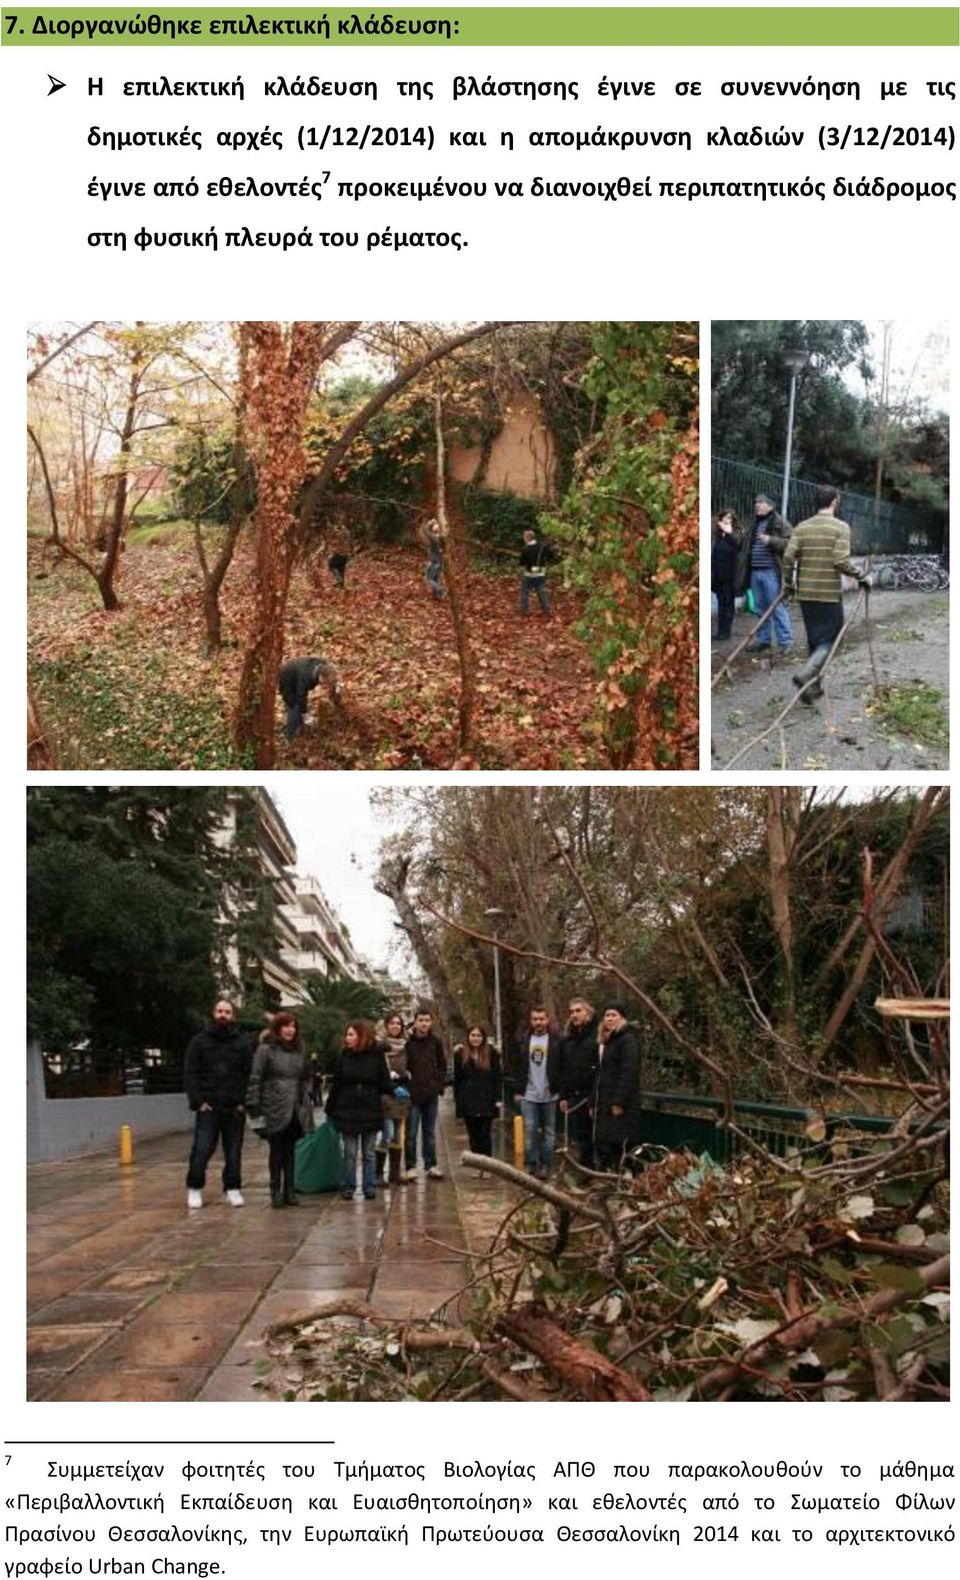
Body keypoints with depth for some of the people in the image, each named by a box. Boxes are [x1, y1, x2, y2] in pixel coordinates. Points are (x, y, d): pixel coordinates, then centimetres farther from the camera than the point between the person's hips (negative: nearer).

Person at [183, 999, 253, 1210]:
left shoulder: (242, 1042, 7)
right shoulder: (199, 1041, 5)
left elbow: (250, 1074, 4)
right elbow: (190, 1074, 1)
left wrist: (244, 1101, -6)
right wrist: (197, 1101, -7)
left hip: (234, 1108, 1)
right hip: (208, 1107, -1)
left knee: (233, 1152, 5)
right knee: (201, 1150, -5)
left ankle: (232, 1189, 15)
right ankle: (194, 1189, 7)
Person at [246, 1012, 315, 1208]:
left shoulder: (299, 1051, 12)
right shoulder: (266, 1050, -5)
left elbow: (308, 1077, 19)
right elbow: (255, 1078, -8)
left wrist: (307, 1099, 8)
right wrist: (253, 1104, -13)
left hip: (296, 1109, 5)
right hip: (274, 1109, -5)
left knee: (290, 1151, 8)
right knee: (277, 1151, 0)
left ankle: (289, 1191, 14)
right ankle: (276, 1191, 7)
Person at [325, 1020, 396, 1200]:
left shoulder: (376, 1056, -4)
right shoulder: (344, 1057, 0)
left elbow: (384, 1083, -2)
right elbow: (336, 1086, 3)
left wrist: (394, 1090, -22)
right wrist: (330, 1110, 3)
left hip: (370, 1112, -1)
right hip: (348, 1112, 1)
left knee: (369, 1154, 7)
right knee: (350, 1153, 6)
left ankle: (369, 1188, 13)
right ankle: (348, 1187, 13)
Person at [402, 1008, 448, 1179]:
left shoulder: (436, 1042, 6)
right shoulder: (407, 1042, -7)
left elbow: (442, 1066, 13)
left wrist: (440, 1085, 3)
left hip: (431, 1094, 4)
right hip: (413, 1094, -4)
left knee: (430, 1132, 11)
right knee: (411, 1133, 0)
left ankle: (431, 1166, 16)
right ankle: (410, 1167, 6)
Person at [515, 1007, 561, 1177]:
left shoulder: (556, 1041, -1)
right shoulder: (524, 1041, 11)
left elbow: (562, 1068, -5)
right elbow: (520, 1068, 12)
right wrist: (519, 1091, 6)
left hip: (549, 1095, -3)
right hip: (529, 1095, 3)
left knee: (549, 1131, 5)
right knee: (529, 1130, -2)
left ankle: (545, 1165, 11)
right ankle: (531, 1164, 1)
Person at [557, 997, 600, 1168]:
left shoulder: (597, 1035, -5)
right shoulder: (566, 1039, 15)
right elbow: (562, 1070, 17)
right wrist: (563, 1096, 11)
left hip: (592, 1094, -6)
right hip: (574, 1096, 6)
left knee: (594, 1134, -4)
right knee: (579, 1135, 9)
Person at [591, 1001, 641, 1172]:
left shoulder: (628, 1040, -9)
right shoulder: (605, 1041, 20)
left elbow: (629, 1073, -17)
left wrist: (619, 1102, -21)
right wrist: (594, 1103, 19)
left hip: (620, 1106, -9)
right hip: (604, 1104, 9)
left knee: (619, 1146, -10)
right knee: (603, 1145, 8)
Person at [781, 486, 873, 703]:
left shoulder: (802, 527, 5)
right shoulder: (840, 527, -8)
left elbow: (789, 557, -1)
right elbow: (842, 562, -16)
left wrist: (787, 583, 14)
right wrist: (863, 577, -4)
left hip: (806, 593, 5)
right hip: (830, 594, -5)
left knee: (813, 639, 16)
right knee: (828, 639, 2)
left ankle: (814, 686, 19)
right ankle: (806, 674, -20)